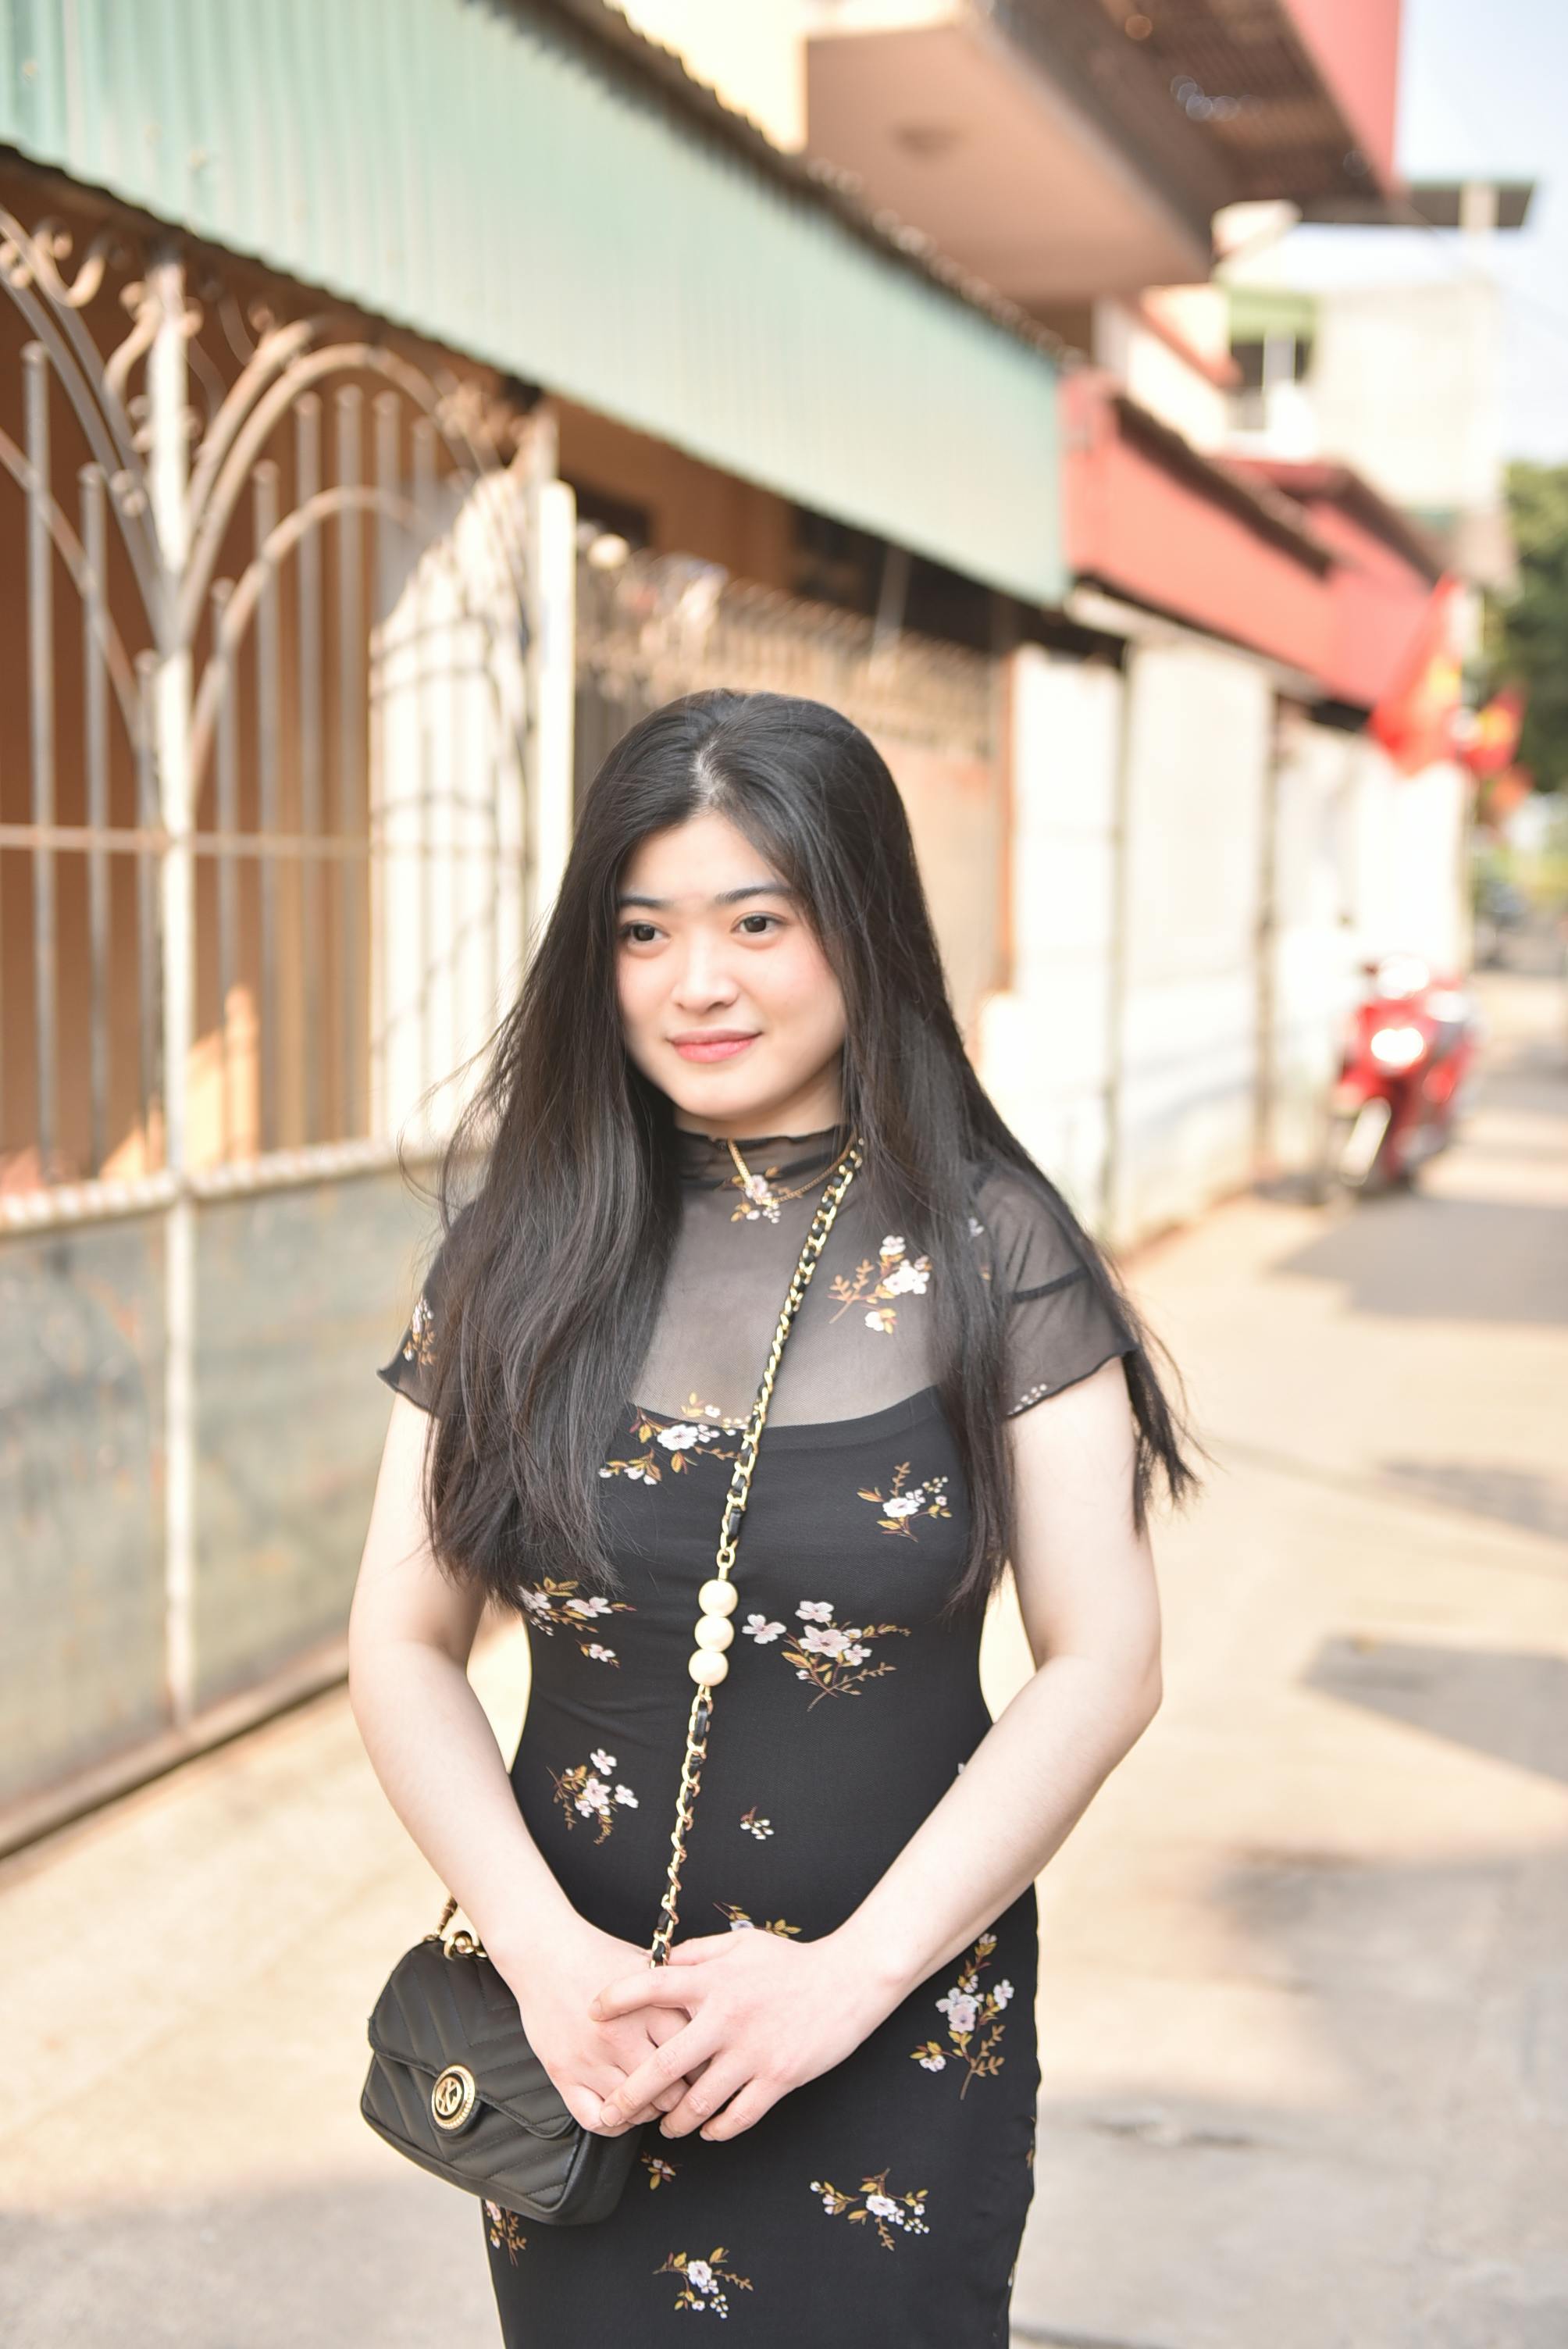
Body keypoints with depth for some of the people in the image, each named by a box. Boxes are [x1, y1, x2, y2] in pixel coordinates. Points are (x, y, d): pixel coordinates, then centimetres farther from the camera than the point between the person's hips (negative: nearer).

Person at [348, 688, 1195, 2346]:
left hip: (903, 2045, -2)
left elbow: (1103, 1666, -9)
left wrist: (850, 1970, -16)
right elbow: (403, 1645, -1)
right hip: (575, 2030, 2)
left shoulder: (988, 1248, -8)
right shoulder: (523, 1244, -2)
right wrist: (544, 1951, -14)